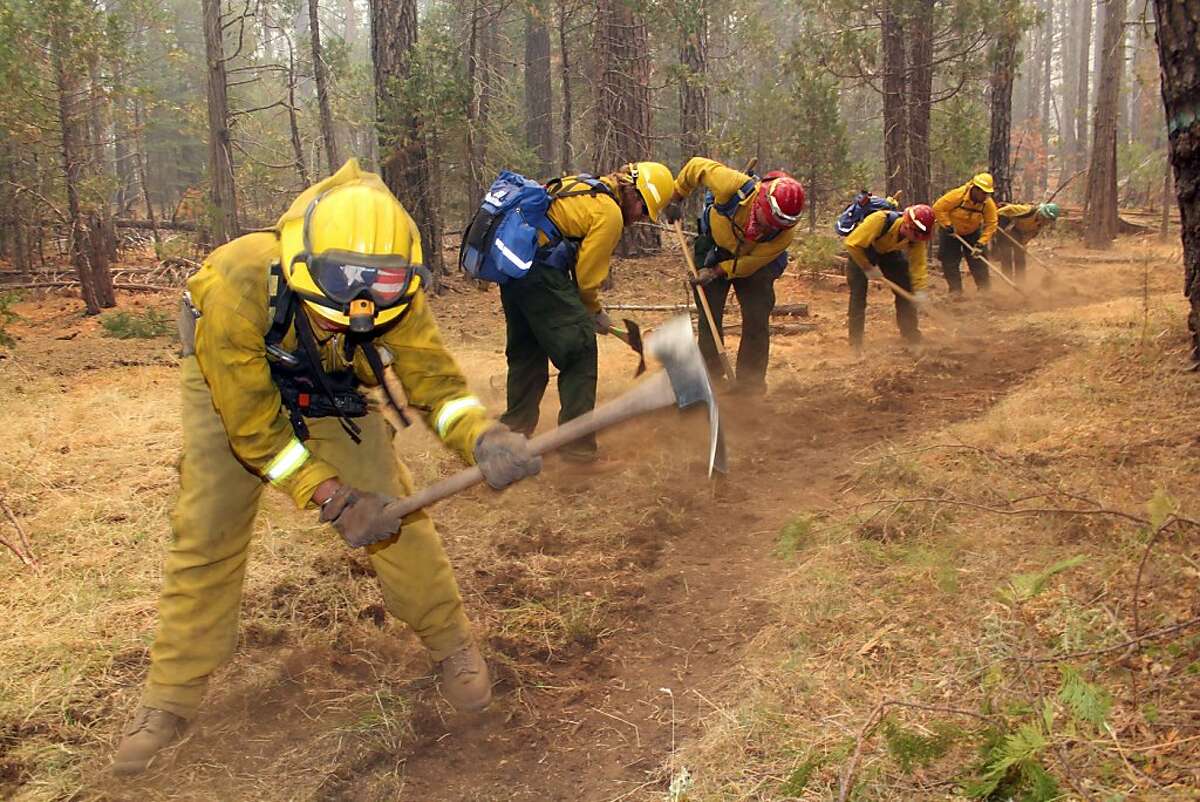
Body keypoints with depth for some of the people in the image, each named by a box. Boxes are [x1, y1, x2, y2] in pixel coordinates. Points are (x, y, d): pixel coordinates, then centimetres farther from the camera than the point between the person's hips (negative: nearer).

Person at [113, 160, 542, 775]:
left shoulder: (396, 296, -32)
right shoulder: (239, 288, -41)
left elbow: (434, 382, -26)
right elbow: (253, 426, -31)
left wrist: (482, 438, -48)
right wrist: (332, 498, -36)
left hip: (331, 393, 2)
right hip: (232, 385, -2)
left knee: (391, 510, -8)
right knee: (205, 534, -5)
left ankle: (451, 644, 11)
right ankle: (171, 697, 11)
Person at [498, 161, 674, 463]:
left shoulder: (582, 186, 20)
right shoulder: (609, 212, -8)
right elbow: (587, 275, -6)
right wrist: (595, 312, 13)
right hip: (539, 271, -10)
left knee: (526, 350, 21)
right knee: (580, 348, -3)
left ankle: (515, 429, 32)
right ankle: (577, 445, -1)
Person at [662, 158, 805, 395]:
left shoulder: (786, 232, -33)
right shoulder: (733, 186, -38)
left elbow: (752, 262, -21)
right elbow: (697, 166, -20)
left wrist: (717, 272, -27)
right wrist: (676, 199, -10)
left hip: (752, 262, 0)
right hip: (713, 248, 0)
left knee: (757, 322, -7)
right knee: (709, 319, 0)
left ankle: (751, 387, 4)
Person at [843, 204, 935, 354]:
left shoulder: (916, 236, -25)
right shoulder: (880, 221, -41)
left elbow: (917, 262, -18)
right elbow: (852, 244, -34)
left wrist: (919, 290, -28)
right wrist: (868, 268, -29)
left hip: (889, 251, 5)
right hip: (861, 250, -5)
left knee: (905, 291, -1)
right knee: (858, 295, -12)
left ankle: (911, 337, 14)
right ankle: (855, 344, -5)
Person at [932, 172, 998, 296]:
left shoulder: (988, 203, -21)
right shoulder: (958, 195, -30)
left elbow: (991, 224, -18)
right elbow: (938, 208, -24)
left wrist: (981, 242, -26)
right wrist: (948, 225, -23)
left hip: (973, 233, 2)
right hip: (951, 232, -2)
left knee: (978, 259, -2)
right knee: (950, 262, -3)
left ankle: (985, 289, 8)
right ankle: (955, 290, 6)